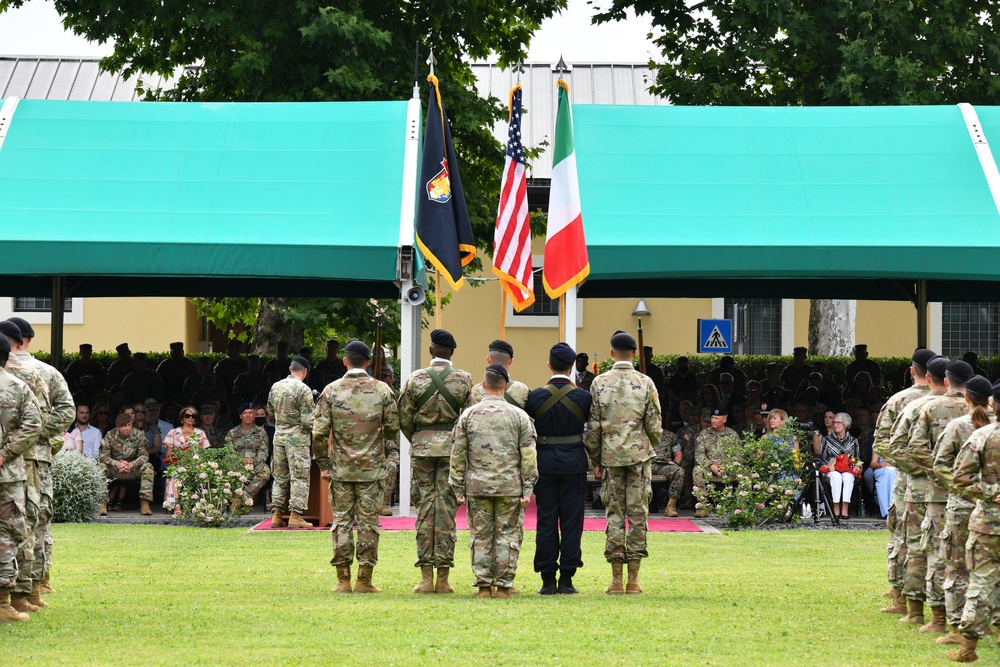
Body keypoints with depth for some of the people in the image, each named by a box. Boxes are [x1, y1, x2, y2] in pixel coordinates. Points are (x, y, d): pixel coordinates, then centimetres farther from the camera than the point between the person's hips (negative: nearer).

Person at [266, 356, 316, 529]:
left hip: (279, 436, 6)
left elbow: (270, 412, 18)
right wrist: (313, 428, 5)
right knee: (299, 477, -2)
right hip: (297, 437, -6)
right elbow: (307, 420, -14)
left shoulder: (276, 387, 7)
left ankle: (277, 515, 10)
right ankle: (295, 516, -7)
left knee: (280, 476, 11)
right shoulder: (303, 389, -12)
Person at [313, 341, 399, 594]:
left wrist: (323, 464, 6)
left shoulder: (331, 390, -3)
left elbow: (319, 432, -5)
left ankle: (343, 580, 4)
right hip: (372, 468, 0)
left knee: (342, 521, 5)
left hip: (340, 468, 0)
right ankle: (364, 579, 2)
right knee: (368, 522, 3)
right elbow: (393, 428, 5)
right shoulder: (381, 390, -2)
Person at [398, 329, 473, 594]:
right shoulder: (464, 379, -2)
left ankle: (426, 577, 0)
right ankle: (442, 578, 0)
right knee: (447, 508, 1)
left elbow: (404, 418, 3)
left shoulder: (414, 379, -1)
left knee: (424, 507, 4)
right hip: (453, 447, 0)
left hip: (422, 446, 0)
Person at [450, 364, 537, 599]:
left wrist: (458, 490, 11)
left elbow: (457, 455, 5)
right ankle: (503, 586, 3)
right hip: (510, 487, -1)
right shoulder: (519, 416, 1)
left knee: (481, 537, 6)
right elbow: (529, 456, -1)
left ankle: (483, 586, 6)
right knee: (507, 536, 4)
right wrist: (527, 489, 2)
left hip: (477, 486, 1)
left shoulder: (468, 415, 4)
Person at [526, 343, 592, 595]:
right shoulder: (583, 397, -5)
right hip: (574, 461, -1)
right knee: (571, 521, 4)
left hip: (544, 461, 1)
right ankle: (566, 579, 3)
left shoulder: (535, 396, -4)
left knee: (546, 520, 5)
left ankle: (548, 580, 4)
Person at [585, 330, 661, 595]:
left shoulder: (599, 383, -1)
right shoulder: (645, 383, -2)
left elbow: (592, 426, 0)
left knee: (614, 514, 4)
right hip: (639, 454, 0)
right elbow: (655, 425, 0)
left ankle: (616, 580, 2)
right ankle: (633, 579, 1)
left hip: (610, 456, 0)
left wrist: (595, 461, 10)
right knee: (638, 514, 3)